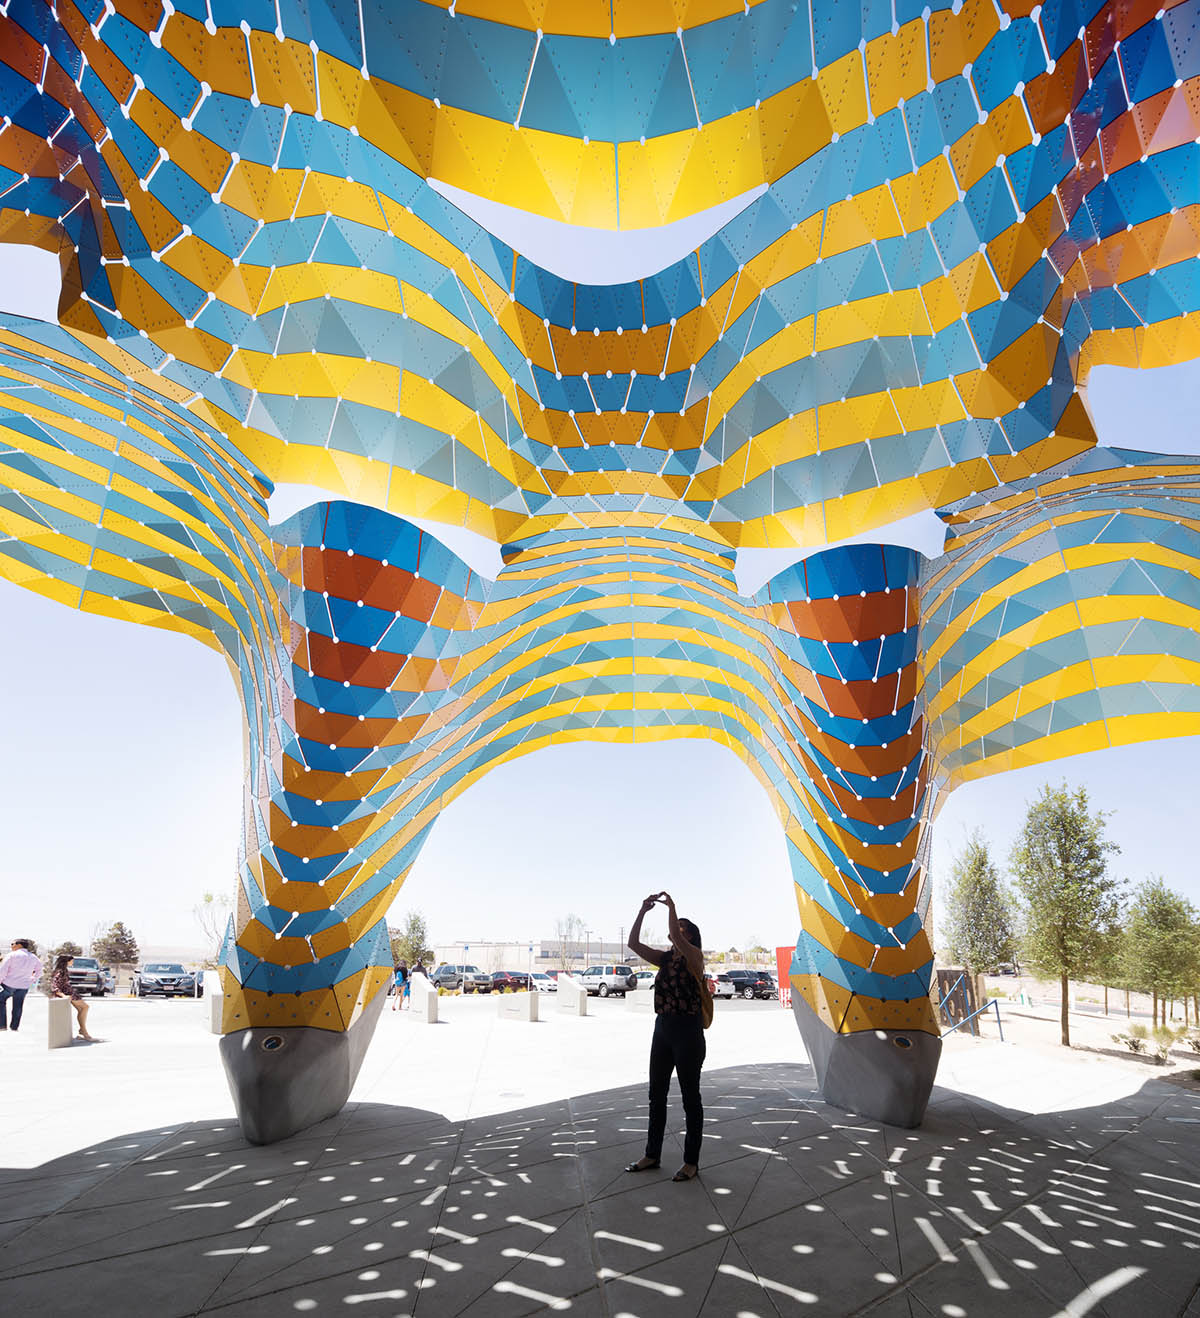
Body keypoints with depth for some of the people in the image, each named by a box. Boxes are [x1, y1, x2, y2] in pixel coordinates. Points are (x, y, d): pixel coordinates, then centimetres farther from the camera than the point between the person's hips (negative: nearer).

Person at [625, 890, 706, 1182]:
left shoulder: (694, 956, -9)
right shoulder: (665, 958, 10)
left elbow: (676, 938, -30)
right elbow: (633, 943, 1)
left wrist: (671, 906, -21)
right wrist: (643, 910, -5)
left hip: (687, 1032, -7)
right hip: (663, 1029, 7)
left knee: (690, 1097, 3)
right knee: (656, 1094, 14)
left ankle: (691, 1162, 14)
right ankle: (652, 1155, 26)